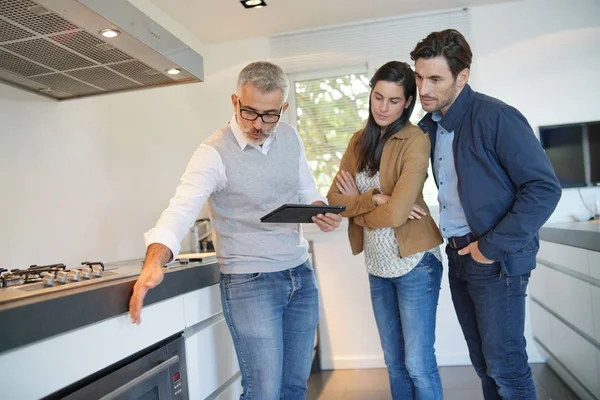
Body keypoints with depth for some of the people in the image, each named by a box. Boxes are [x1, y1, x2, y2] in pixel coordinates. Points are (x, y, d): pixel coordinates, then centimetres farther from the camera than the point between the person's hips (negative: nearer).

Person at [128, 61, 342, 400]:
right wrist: (155, 260, -43)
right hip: (250, 283, -5)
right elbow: (181, 209, -25)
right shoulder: (214, 153, -14)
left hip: (301, 275, 6)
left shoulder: (291, 137, 4)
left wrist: (321, 211, -7)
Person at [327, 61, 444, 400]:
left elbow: (396, 213, -21)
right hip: (378, 265, 6)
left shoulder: (415, 140, -13)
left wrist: (356, 204, -5)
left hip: (413, 263, -6)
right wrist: (374, 199, -17)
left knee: (418, 364, 2)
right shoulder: (360, 140, 7)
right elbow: (335, 197, -2)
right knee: (395, 363, 17)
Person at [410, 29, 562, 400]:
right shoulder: (429, 125, 6)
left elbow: (545, 188, -17)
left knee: (505, 364, 1)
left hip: (498, 260, -7)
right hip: (459, 257, 7)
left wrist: (493, 247, -17)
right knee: (483, 362, 16)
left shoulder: (496, 117, -15)